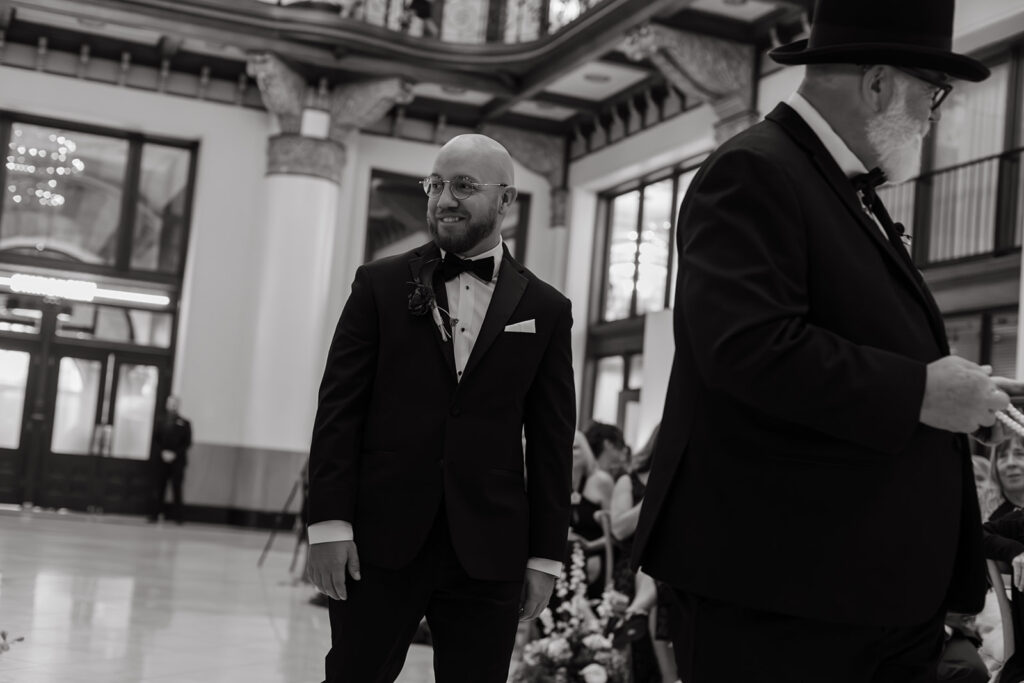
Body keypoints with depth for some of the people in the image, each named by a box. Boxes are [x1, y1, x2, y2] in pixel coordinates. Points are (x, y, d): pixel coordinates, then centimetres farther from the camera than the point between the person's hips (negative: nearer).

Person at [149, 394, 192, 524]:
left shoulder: (184, 423, 6)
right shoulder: (160, 422, 12)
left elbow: (187, 443, 2)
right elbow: (155, 440, 7)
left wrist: (174, 454, -9)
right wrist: (162, 452, -9)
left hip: (177, 461, -2)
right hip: (161, 460, 2)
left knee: (177, 488, -5)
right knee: (160, 488, 2)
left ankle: (178, 516, -2)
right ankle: (156, 513, 6)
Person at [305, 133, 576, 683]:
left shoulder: (545, 309, 8)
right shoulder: (380, 284, 6)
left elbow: (551, 441, 6)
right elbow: (339, 406, 2)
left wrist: (546, 554, 3)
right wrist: (328, 521, -7)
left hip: (490, 551, 1)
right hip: (379, 538, 0)